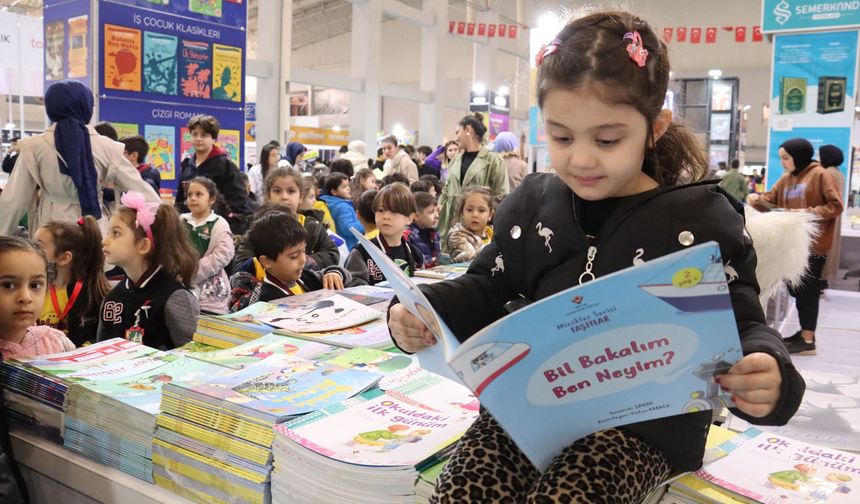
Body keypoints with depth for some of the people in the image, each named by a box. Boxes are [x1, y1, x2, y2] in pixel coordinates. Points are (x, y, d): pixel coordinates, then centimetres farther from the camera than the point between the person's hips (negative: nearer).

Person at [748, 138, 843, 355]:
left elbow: (836, 206, -11)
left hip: (813, 244, -7)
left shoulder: (820, 175, -8)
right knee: (795, 288, 13)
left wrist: (809, 212, -20)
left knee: (807, 290, -2)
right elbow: (770, 200, 10)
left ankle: (808, 340, 6)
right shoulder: (786, 179, 12)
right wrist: (756, 199, -10)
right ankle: (804, 332, 26)